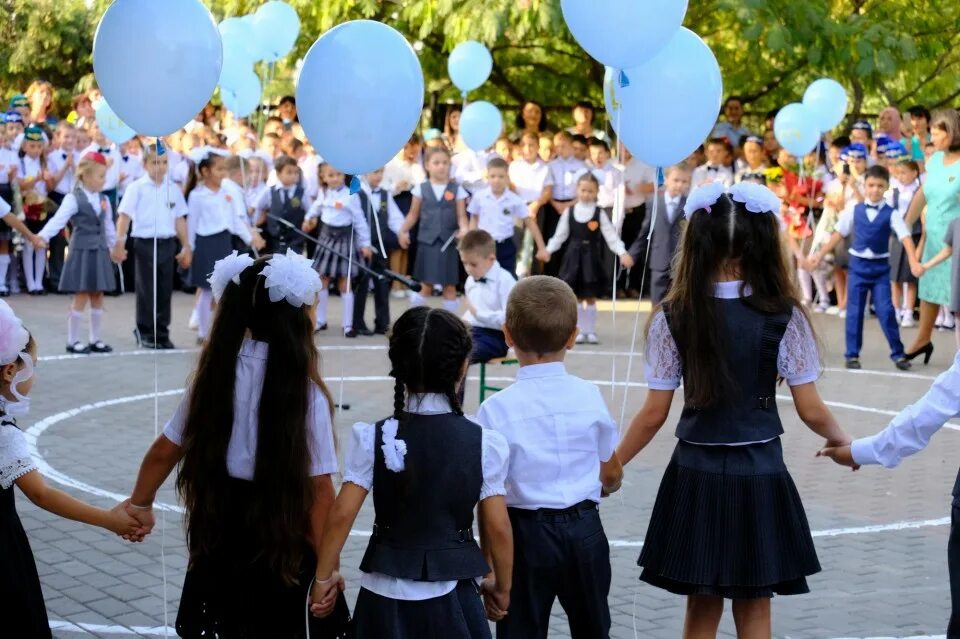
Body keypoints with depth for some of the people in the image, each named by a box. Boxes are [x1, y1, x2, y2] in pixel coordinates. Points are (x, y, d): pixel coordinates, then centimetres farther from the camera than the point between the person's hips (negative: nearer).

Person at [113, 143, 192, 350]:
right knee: (146, 290, 2)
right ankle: (145, 333, 12)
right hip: (145, 242, -4)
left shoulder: (173, 189, 8)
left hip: (167, 243, 4)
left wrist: (186, 246, 13)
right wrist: (120, 243, -11)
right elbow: (125, 216, -5)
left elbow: (180, 219, 13)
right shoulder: (137, 188, -4)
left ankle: (162, 333, 16)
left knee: (165, 290, 7)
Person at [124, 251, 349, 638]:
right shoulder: (305, 393, -16)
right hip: (282, 543, -4)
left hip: (220, 537, 5)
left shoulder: (216, 375, -2)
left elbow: (165, 451, 7)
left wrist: (140, 504, 23)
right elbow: (319, 489, -16)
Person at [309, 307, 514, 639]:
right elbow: (497, 527, -4)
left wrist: (324, 576, 5)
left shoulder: (371, 438, -8)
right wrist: (502, 586, 11)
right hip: (451, 596, 0)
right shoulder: (484, 443, -8)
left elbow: (342, 515, -8)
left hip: (386, 597, 0)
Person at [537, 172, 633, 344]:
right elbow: (560, 235, 6)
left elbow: (611, 236, -8)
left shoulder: (600, 213, -4)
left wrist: (622, 253, -19)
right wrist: (548, 250, -5)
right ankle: (580, 330, 12)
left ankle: (591, 331, 12)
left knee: (590, 296, 4)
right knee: (576, 296, 5)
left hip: (591, 257, -2)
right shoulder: (569, 212, 1)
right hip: (574, 256, 2)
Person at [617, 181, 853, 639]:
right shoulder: (784, 317, -9)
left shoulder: (673, 318, -6)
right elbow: (810, 412, -5)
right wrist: (843, 441, 15)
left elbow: (654, 414, -5)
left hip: (696, 473, 1)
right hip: (759, 474, -1)